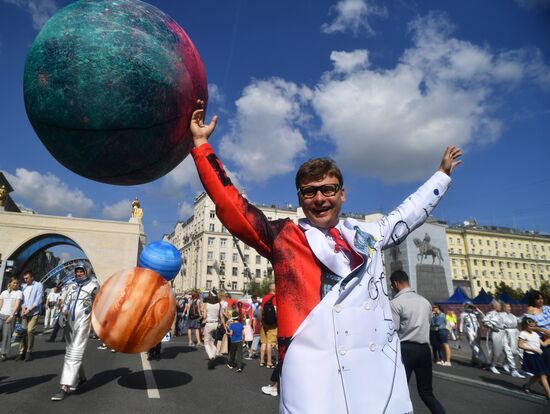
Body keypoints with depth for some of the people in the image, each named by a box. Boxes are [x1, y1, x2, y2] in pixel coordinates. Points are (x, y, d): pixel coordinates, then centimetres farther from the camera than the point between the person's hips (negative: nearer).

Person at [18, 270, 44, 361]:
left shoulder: (38, 285, 1)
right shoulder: (23, 286, 14)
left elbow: (38, 300, -6)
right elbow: (21, 298, 12)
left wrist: (29, 309, -11)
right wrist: (23, 307, -5)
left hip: (34, 312, -4)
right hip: (24, 312, 4)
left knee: (30, 331, -11)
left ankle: (28, 352, 0)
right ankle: (22, 352, 8)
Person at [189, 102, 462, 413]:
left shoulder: (367, 235, 15)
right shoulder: (283, 237, 5)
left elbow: (409, 214, 31)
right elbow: (229, 202, 3)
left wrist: (442, 174, 42)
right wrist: (202, 144, 2)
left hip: (382, 375, 4)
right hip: (315, 376, -3)